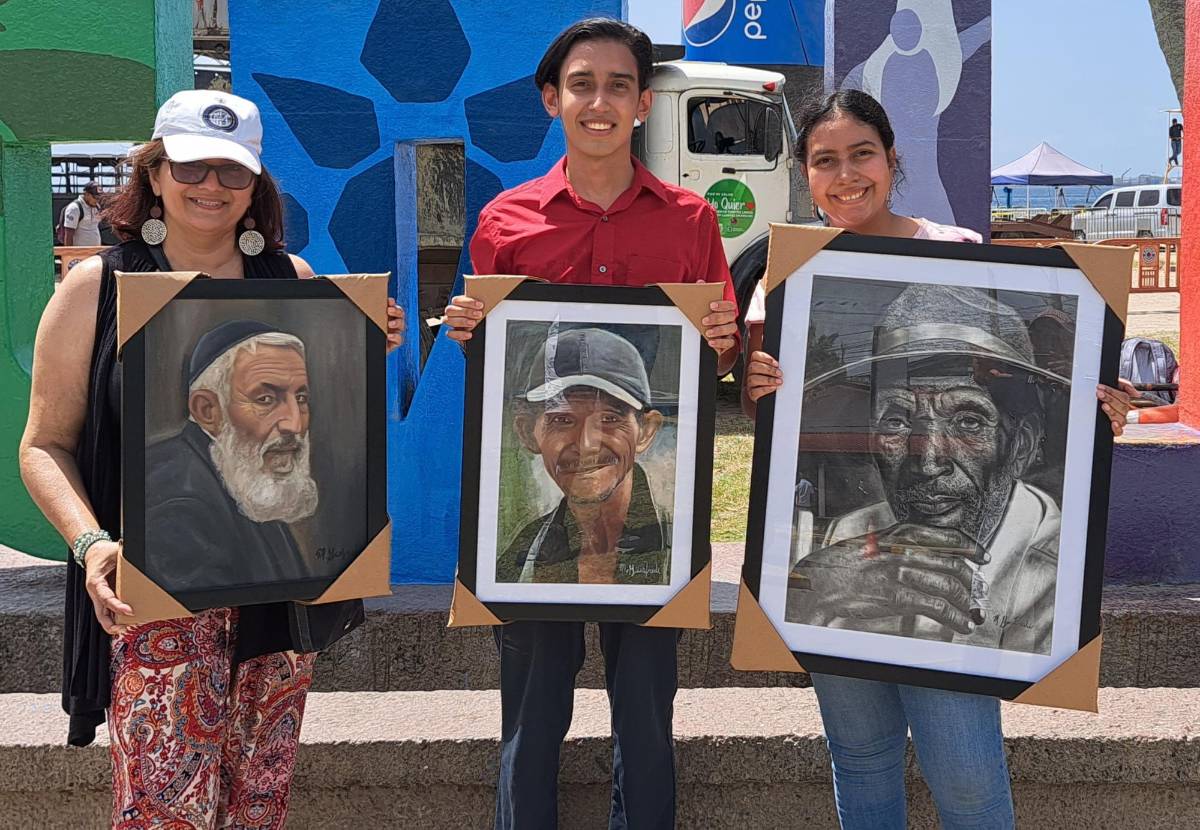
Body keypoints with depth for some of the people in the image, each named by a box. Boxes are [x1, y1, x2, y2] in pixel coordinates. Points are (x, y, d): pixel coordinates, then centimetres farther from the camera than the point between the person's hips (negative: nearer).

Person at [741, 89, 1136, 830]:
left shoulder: (959, 254, 0)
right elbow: (759, 413, 6)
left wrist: (1094, 412, -16)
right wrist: (754, 383, -16)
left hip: (936, 544, -2)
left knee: (966, 770, -5)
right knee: (862, 756, 14)